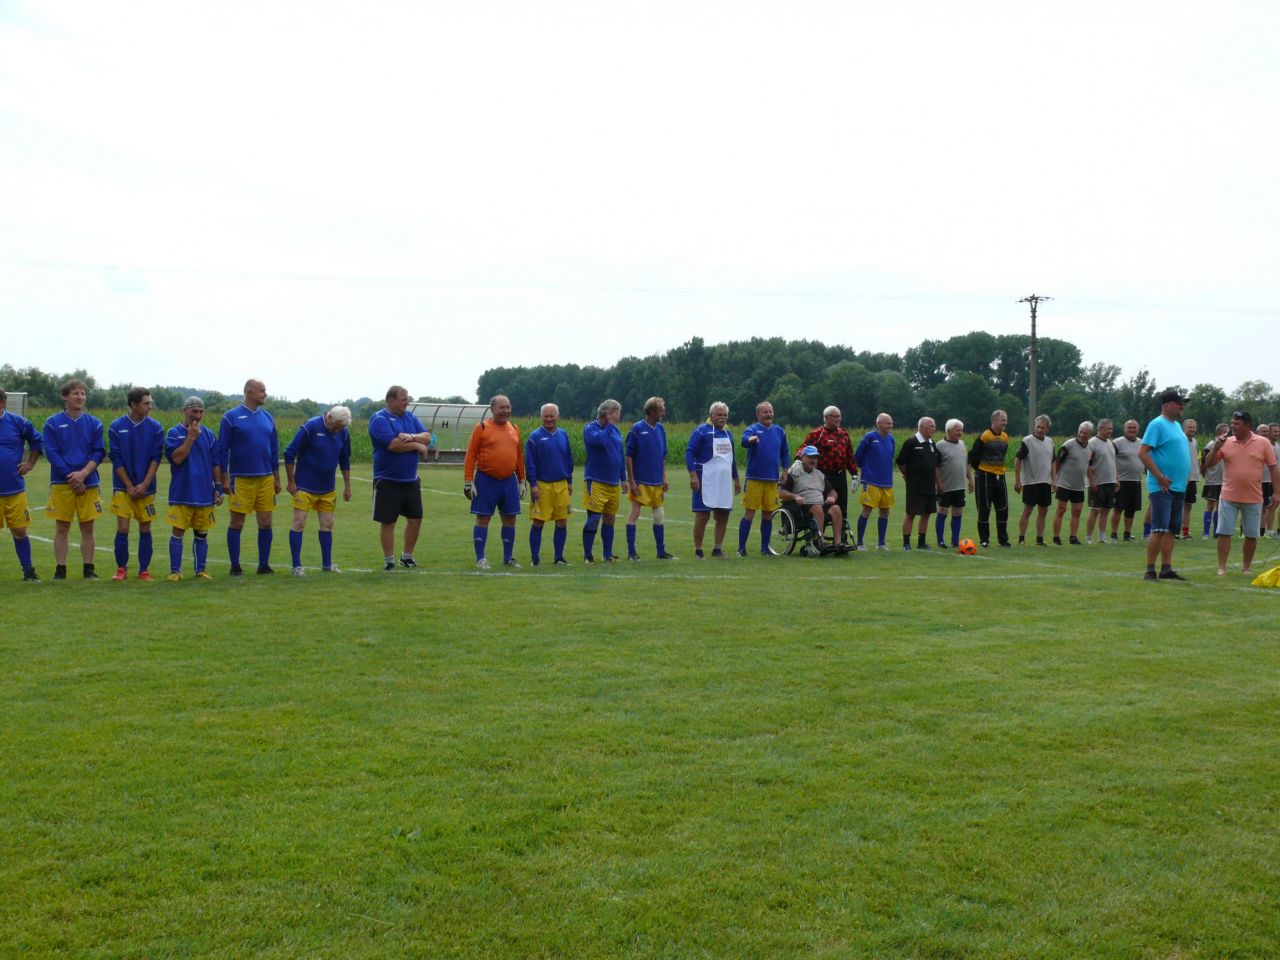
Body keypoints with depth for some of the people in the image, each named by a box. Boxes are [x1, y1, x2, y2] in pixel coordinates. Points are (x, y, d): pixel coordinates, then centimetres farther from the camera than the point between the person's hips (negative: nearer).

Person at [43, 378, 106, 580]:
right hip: (61, 483, -2)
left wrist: (83, 473, -12)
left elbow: (99, 452, 3)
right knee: (62, 528, 2)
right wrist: (71, 477, -11)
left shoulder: (94, 423, 7)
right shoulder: (52, 423, 1)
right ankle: (60, 570, 8)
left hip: (88, 483, 2)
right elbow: (51, 453, -4)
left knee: (88, 528, 4)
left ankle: (89, 570, 11)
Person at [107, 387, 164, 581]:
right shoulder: (116, 427, -2)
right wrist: (129, 486, -7)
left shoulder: (155, 427, 0)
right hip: (123, 487, -1)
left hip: (146, 487, 1)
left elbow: (156, 458, -2)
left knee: (145, 529, 3)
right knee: (122, 528, -4)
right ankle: (121, 568, 10)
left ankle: (144, 570, 12)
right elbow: (116, 459, -2)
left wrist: (144, 485, -10)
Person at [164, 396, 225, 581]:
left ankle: (201, 570, 17)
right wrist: (191, 437, -15)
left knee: (201, 534, 9)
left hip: (205, 494, 3)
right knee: (177, 532, -1)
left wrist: (218, 488, 6)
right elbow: (176, 458, -15)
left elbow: (216, 464, 11)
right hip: (181, 494, -3)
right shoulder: (174, 433, -1)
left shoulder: (208, 434, 9)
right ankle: (175, 571, 6)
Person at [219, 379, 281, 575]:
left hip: (266, 479, 4)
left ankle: (264, 565, 14)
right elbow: (223, 450, -3)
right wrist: (225, 478, -7)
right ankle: (235, 566, 11)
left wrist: (276, 478, 13)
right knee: (236, 523, 3)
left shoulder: (267, 418, 10)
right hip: (241, 478, -4)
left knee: (265, 523, 5)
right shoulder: (231, 417, -4)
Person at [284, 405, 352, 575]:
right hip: (304, 488, -5)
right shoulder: (311, 427, -16)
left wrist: (347, 486, 12)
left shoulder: (343, 433, -1)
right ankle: (296, 566, 2)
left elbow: (345, 461, 12)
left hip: (328, 489, 5)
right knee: (298, 524, -4)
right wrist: (291, 482, -11)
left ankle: (327, 564, 19)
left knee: (327, 525, 10)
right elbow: (289, 453, -12)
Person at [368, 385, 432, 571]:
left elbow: (427, 437, 1)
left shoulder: (410, 417, 10)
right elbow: (393, 444, -24)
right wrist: (417, 446, -11)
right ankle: (389, 561, 13)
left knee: (415, 519, 10)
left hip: (411, 480, 7)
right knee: (387, 522, 2)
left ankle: (407, 556, 26)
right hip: (387, 481, -6)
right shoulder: (379, 419, -12)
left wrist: (411, 437, -19)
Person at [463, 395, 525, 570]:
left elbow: (520, 456, 15)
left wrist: (521, 481, 14)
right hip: (486, 481, -5)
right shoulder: (481, 428, -4)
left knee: (510, 519, 7)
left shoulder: (514, 429, 10)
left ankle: (508, 558, 18)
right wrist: (468, 482, -10)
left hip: (509, 481, 5)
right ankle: (480, 559, 8)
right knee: (483, 519, 0)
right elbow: (471, 456, -6)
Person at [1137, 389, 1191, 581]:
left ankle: (1166, 569, 13)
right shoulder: (1157, 424, -10)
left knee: (1172, 529, 9)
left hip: (1178, 486, 9)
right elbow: (1142, 453, -17)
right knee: (1159, 529, -10)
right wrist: (1160, 476, -20)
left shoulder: (1176, 425, 17)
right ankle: (1150, 570, -6)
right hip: (1162, 486, -9)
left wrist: (1184, 477, 14)